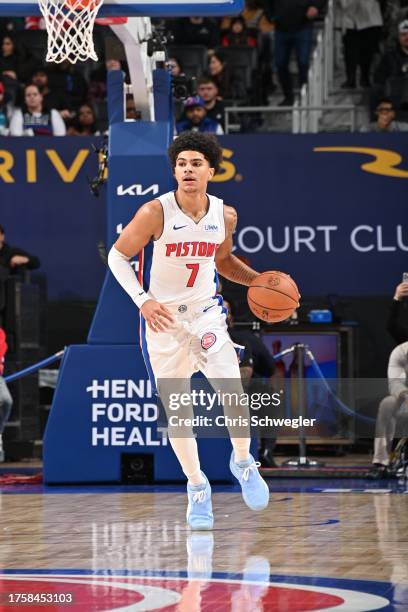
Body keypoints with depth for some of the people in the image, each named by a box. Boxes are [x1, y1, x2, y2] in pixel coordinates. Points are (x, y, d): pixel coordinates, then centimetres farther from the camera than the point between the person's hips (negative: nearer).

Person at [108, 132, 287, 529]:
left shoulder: (225, 215, -4)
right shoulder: (156, 212, -17)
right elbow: (117, 256, -7)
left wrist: (257, 280, -1)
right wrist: (142, 300, -19)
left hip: (205, 312, 2)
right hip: (162, 317, -2)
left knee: (233, 392, -16)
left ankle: (243, 462, 10)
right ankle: (196, 486, 21)